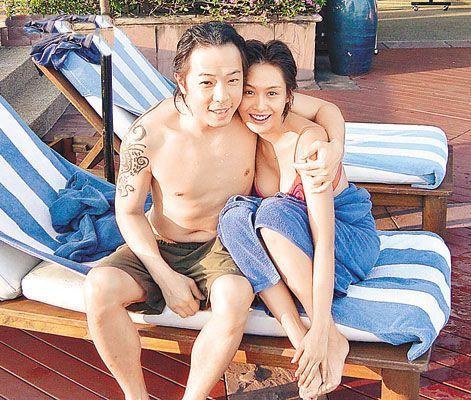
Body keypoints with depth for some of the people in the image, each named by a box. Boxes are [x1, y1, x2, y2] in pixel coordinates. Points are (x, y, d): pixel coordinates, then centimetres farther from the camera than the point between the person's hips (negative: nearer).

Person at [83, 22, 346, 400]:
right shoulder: (149, 135, -21)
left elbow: (326, 108, 0)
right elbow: (129, 212, -8)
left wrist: (335, 147, -23)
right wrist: (164, 276, -17)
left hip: (226, 246, 0)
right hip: (161, 245, 0)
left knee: (235, 297, -33)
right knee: (100, 287, -27)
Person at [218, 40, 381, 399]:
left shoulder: (308, 139, -25)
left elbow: (324, 241, -29)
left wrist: (321, 332, -34)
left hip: (351, 237, -4)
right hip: (286, 246, 5)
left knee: (274, 212, -33)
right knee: (234, 215, -25)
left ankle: (332, 338, -24)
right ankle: (297, 336, -27)